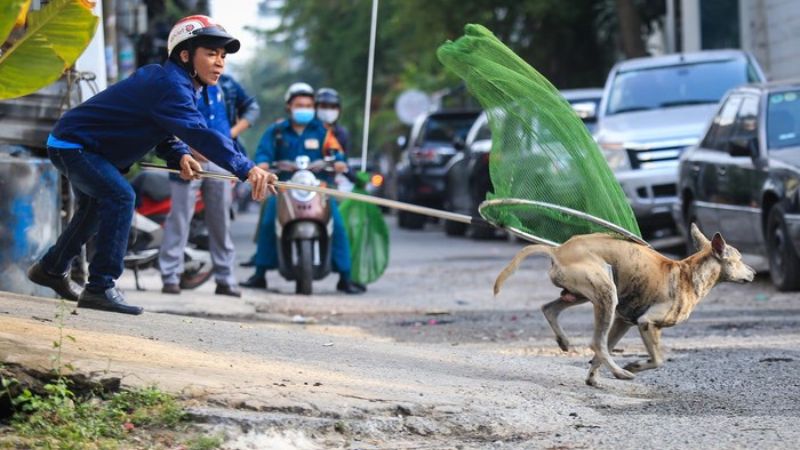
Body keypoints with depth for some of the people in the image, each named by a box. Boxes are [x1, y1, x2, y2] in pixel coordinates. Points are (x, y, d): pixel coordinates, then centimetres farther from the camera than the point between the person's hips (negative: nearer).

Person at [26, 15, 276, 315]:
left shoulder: (173, 81, 2)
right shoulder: (171, 86, -30)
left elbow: (165, 134, 10)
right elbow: (198, 133, -44)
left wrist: (179, 156, -14)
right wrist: (247, 169, -55)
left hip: (78, 145, 11)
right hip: (72, 144, -11)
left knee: (96, 207, 28)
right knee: (120, 197, -26)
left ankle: (51, 269, 50)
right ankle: (100, 288, -25)